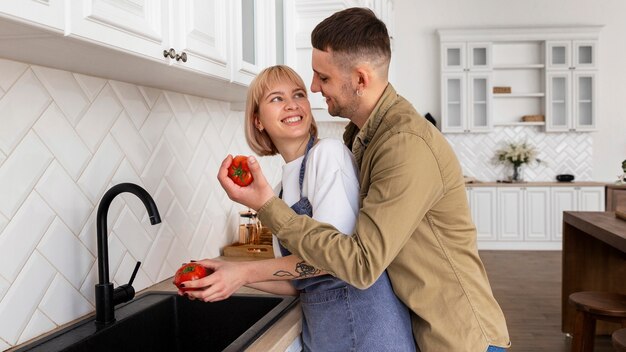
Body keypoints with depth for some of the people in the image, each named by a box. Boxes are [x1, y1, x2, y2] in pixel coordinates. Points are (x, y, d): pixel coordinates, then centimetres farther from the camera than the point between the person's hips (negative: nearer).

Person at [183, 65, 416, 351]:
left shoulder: (328, 152, -13)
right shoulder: (282, 188, 7)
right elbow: (297, 282, 8)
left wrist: (245, 272, -14)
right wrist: (228, 273, -2)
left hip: (362, 325, -6)